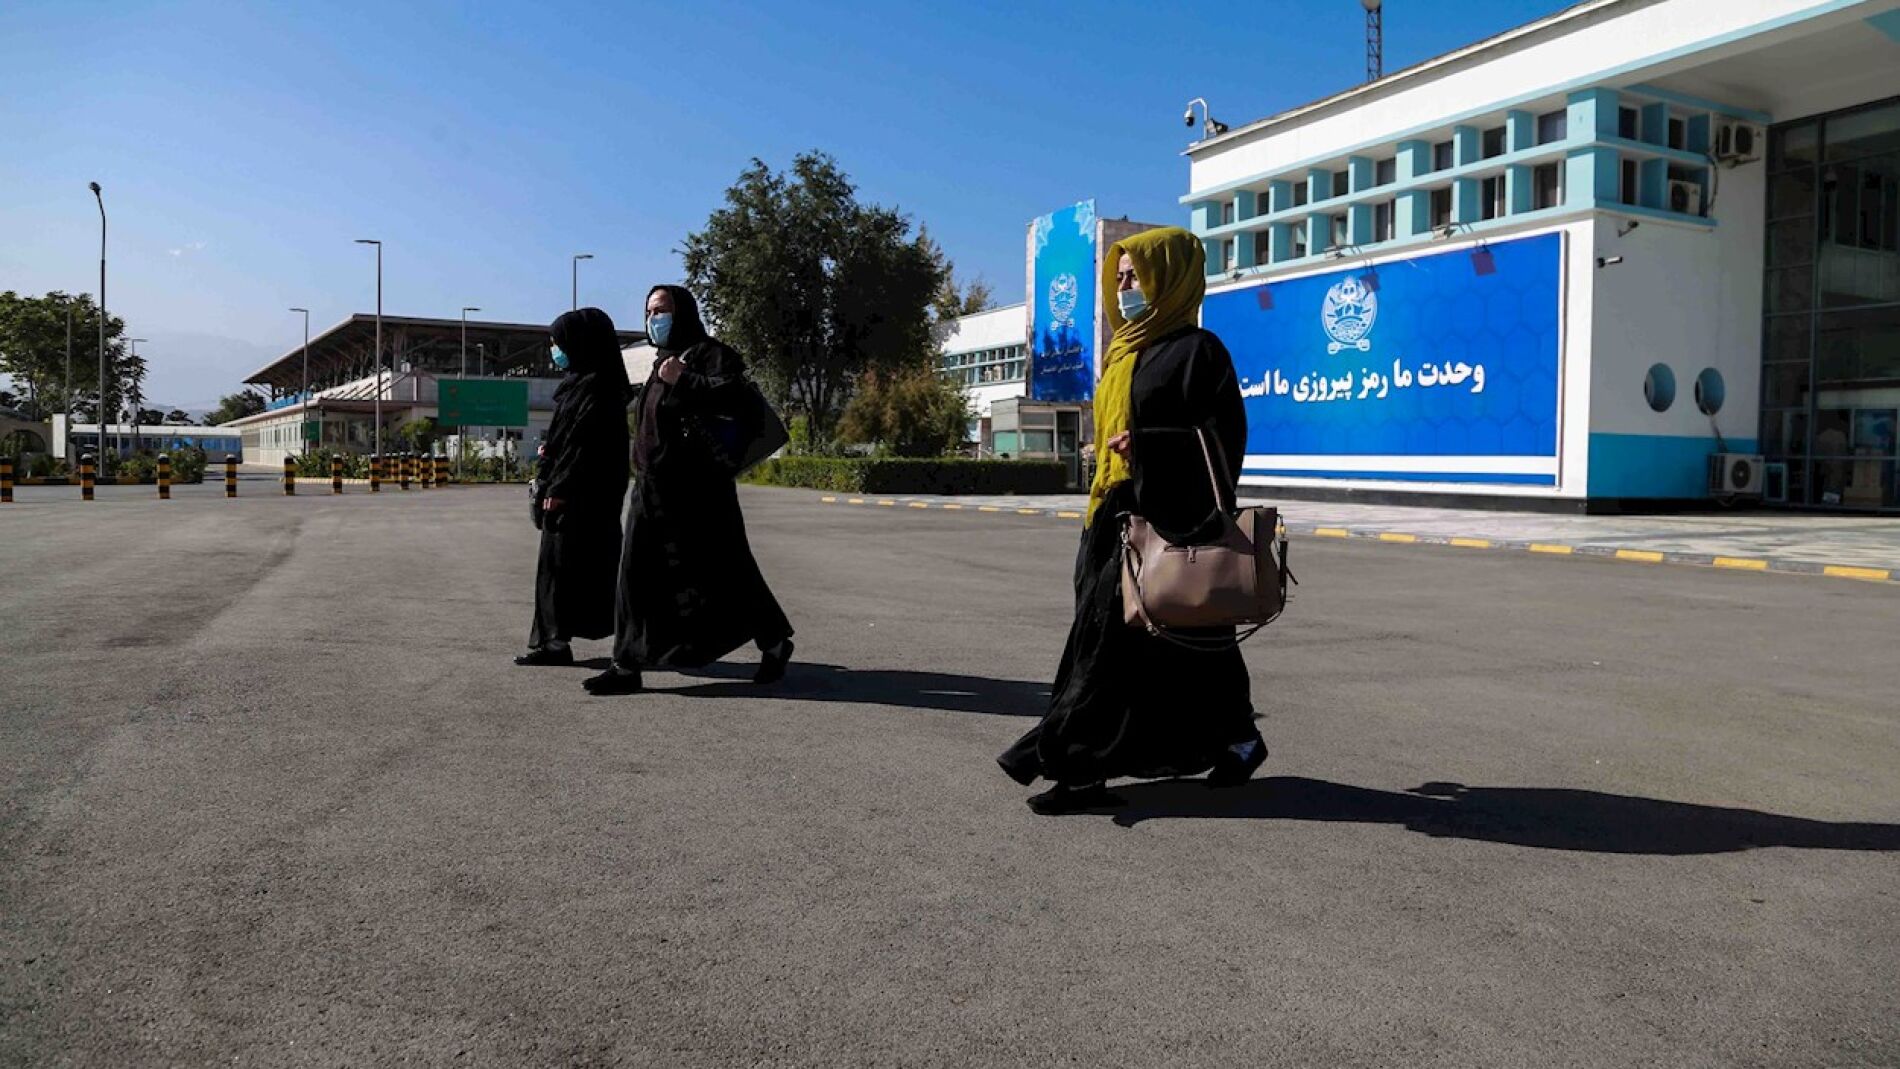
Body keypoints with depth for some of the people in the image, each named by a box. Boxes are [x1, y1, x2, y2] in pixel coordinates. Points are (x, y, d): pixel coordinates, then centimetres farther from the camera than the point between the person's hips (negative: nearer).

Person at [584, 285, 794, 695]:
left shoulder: (708, 353, -5)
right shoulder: (662, 362, 20)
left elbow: (731, 391, -24)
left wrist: (683, 380, -22)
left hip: (697, 491, -8)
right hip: (652, 488, 8)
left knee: (725, 572, 0)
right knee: (637, 577, 2)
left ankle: (775, 643, 18)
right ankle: (627, 665, 5)